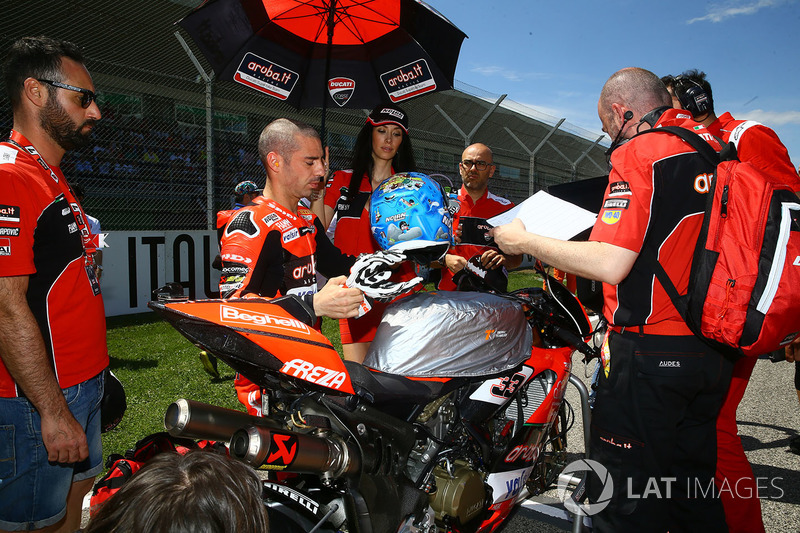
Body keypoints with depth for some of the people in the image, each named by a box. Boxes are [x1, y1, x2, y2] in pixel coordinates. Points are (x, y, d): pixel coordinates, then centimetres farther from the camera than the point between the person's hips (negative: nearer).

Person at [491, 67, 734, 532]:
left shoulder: (638, 153, -13)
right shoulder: (715, 148, 11)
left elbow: (610, 264, -22)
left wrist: (525, 241, -11)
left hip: (651, 352, -8)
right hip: (714, 349, 8)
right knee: (694, 488, 21)